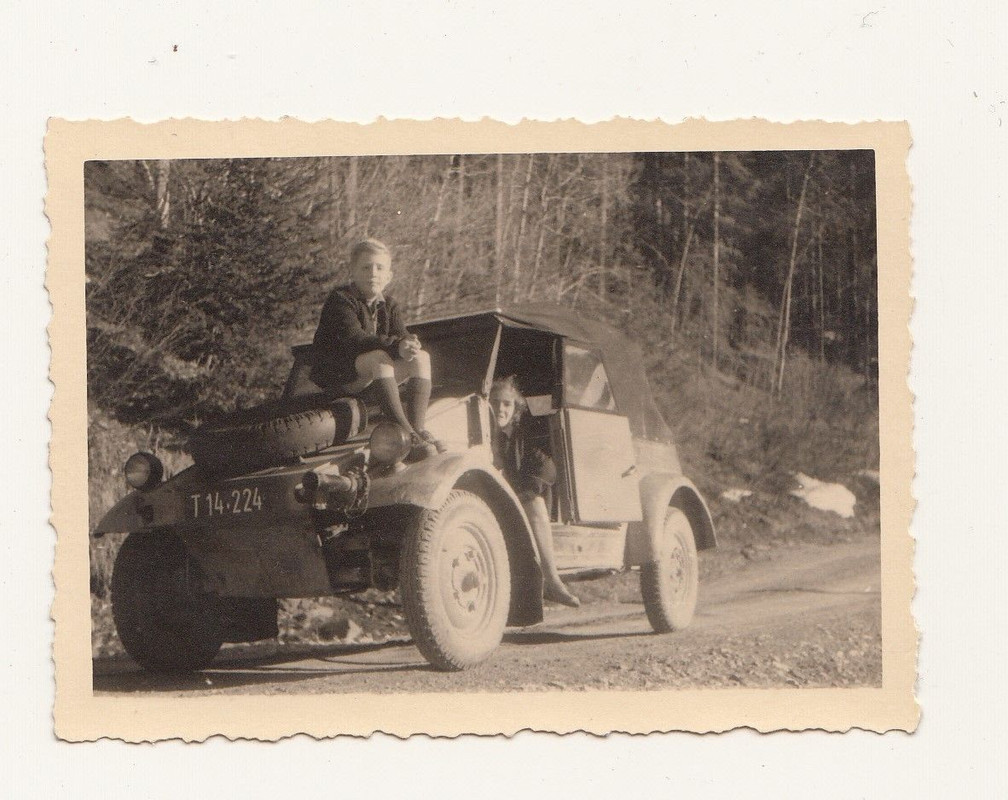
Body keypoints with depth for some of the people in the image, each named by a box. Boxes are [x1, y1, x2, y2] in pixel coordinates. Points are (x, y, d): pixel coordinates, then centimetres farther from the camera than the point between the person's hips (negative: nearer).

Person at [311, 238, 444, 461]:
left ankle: (418, 428, -27)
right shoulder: (339, 300, -11)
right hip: (337, 377, -7)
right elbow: (353, 339, -26)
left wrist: (409, 344, -29)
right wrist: (395, 346, -38)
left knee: (421, 358, -12)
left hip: (372, 378, 7)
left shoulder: (388, 305, 13)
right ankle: (407, 435, -44)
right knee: (379, 357, -35)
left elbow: (401, 335, -2)